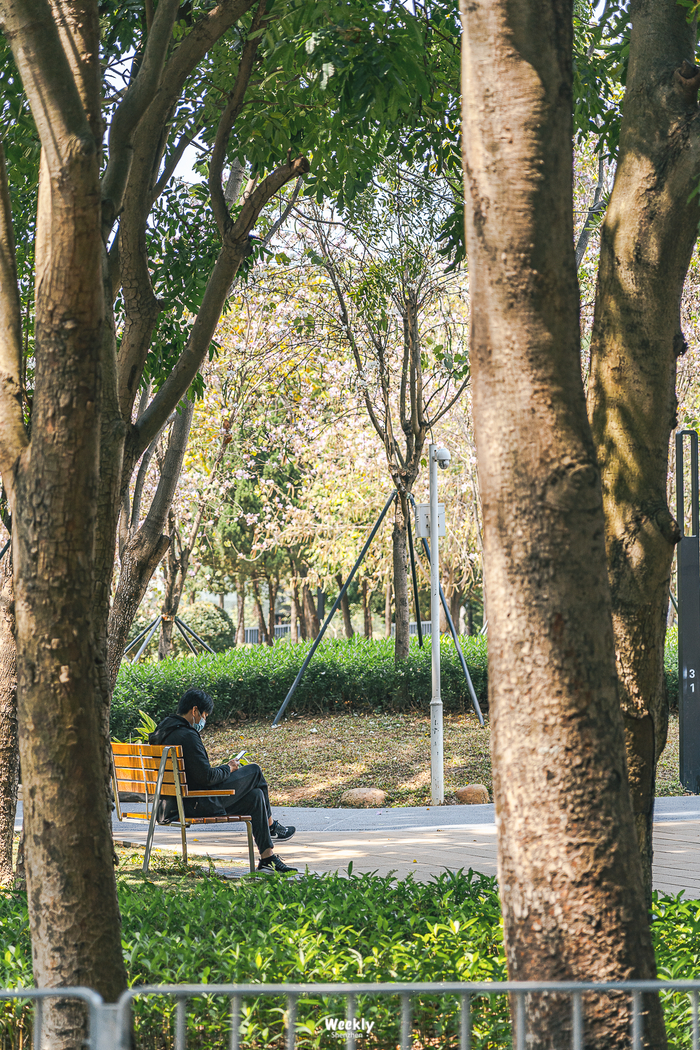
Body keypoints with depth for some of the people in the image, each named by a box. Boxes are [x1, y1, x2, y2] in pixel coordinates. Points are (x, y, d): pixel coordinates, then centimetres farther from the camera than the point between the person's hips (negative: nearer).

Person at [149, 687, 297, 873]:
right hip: (198, 805, -10)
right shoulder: (187, 736, -22)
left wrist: (212, 769, 13)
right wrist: (228, 769, -4)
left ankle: (268, 858, 15)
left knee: (255, 796, 13)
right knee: (254, 771, 4)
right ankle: (271, 825, 26)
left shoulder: (163, 730, 10)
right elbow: (206, 777, -23)